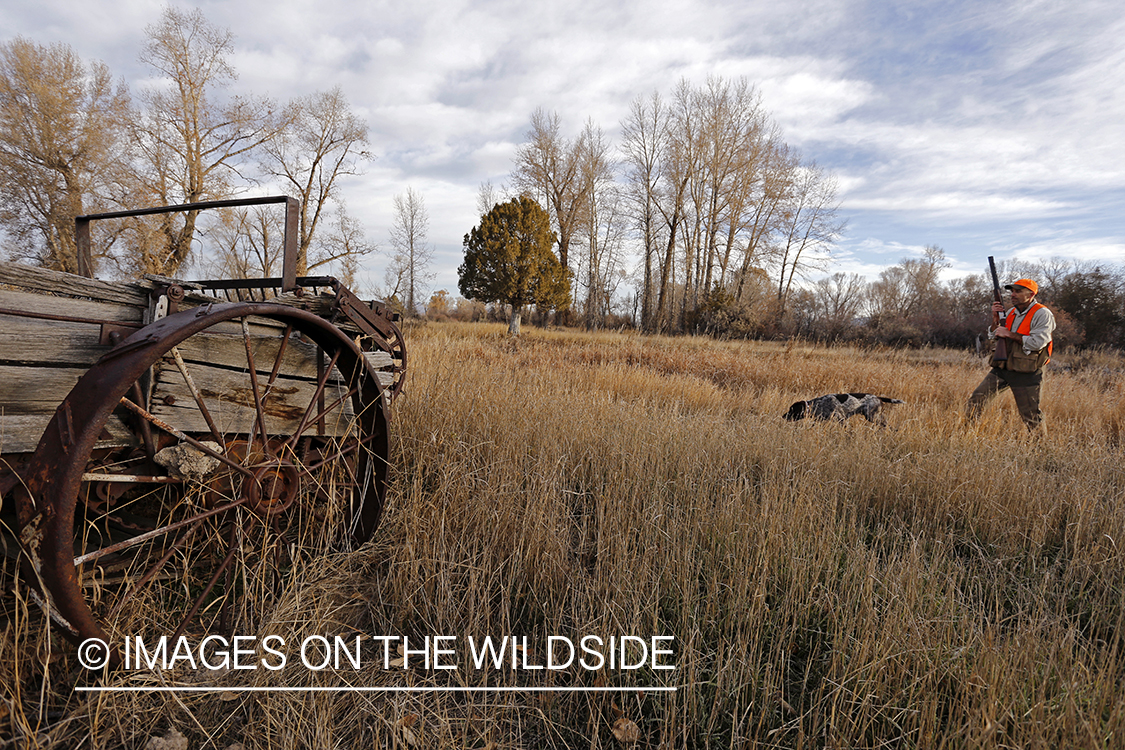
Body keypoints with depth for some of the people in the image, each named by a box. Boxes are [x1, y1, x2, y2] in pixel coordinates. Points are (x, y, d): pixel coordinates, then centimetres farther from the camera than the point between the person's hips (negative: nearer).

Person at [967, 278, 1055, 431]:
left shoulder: (1042, 314, -9)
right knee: (976, 399, -6)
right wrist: (996, 319, 0)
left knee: (1031, 417, 2)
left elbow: (1037, 342, -21)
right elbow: (994, 338, 15)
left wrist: (1009, 334, -16)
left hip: (1026, 374, -6)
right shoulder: (1011, 312, 12)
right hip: (1002, 368, 6)